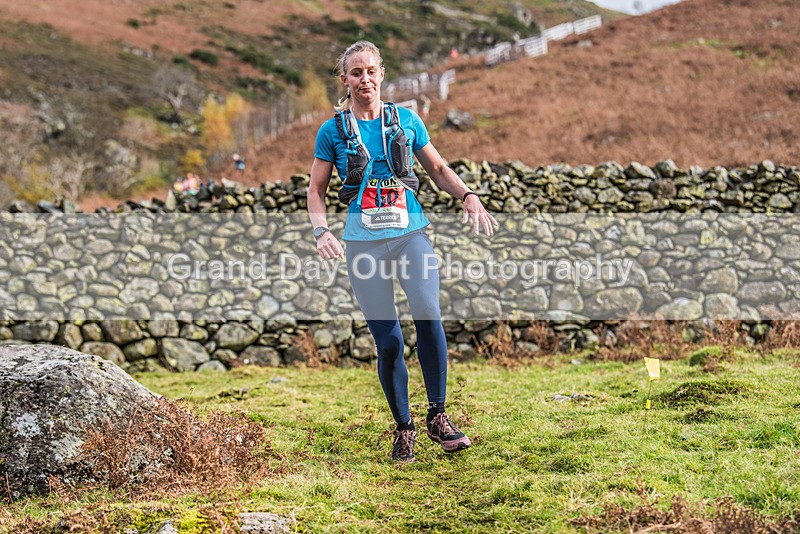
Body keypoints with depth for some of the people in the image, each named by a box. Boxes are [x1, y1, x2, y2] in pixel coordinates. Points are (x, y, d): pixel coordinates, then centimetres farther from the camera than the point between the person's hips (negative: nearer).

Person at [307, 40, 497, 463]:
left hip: (411, 232, 0)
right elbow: (316, 190, 10)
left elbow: (439, 169, 18)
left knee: (427, 313, -25)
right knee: (388, 341, -5)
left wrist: (468, 196, 1)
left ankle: (437, 415, -11)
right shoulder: (333, 131, 6)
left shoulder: (406, 120, 9)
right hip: (364, 241, 0)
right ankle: (403, 428, 14)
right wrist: (321, 231, -8)